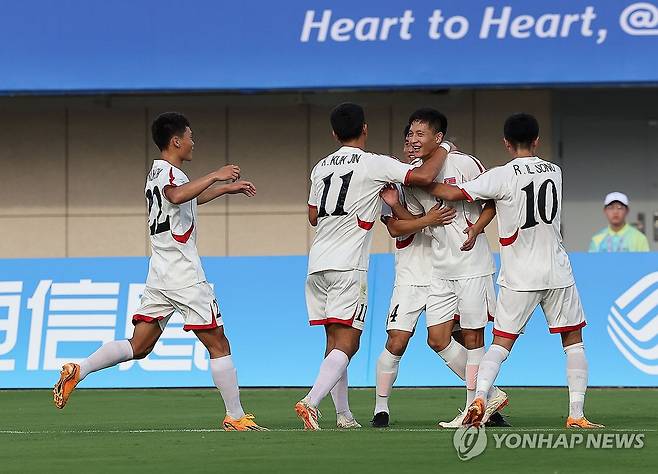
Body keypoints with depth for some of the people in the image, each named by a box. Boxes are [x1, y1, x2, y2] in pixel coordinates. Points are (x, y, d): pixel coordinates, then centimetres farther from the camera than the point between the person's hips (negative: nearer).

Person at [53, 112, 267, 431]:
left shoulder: (158, 172, 19)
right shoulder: (169, 172, -11)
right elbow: (177, 196, -37)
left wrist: (226, 189, 44)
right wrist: (214, 176, -28)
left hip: (159, 277, 9)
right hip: (184, 276, -9)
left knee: (139, 346, 5)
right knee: (218, 344, -2)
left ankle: (78, 371, -9)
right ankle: (235, 417, -1)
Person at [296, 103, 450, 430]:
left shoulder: (321, 167, 14)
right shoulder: (373, 164, -6)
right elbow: (423, 176, -14)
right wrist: (443, 150, 5)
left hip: (317, 265, 7)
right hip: (348, 266, -6)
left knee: (335, 341, 13)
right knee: (346, 343, -9)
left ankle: (343, 415, 13)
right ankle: (312, 403, -27)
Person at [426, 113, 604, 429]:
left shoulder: (502, 177, -10)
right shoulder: (555, 172, 6)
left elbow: (453, 193, -13)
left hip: (519, 278, -2)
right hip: (557, 273, 2)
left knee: (501, 342, 5)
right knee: (573, 339, 10)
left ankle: (480, 397, -17)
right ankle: (576, 414, 3)